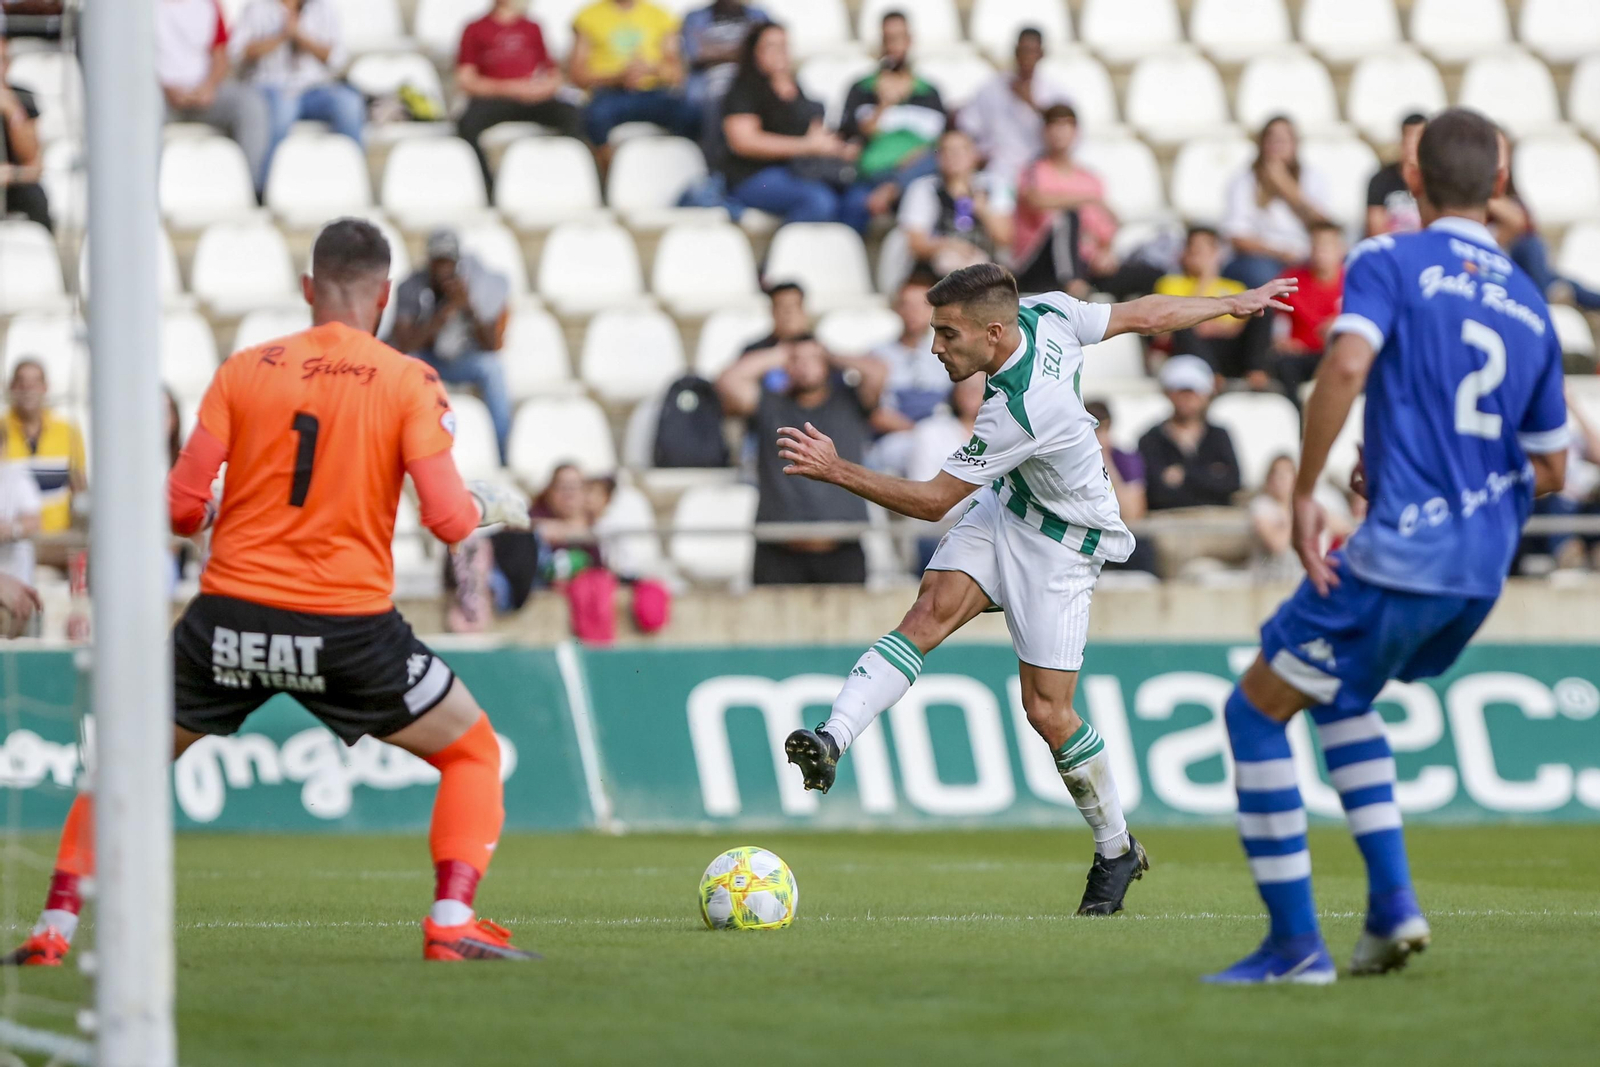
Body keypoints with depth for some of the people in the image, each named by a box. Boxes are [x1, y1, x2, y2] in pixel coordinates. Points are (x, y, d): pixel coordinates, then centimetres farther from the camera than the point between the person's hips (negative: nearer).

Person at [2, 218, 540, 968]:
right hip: (349, 626, -2)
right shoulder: (409, 383, -2)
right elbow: (448, 519, -8)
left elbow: (182, 506, 0)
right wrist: (492, 505, 14)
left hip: (231, 616, 2)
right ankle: (451, 924, 2)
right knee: (473, 753, 17)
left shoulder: (243, 371, 3)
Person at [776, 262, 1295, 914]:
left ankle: (1117, 851, 16)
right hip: (1003, 510, 8)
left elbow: (932, 501, -26)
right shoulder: (1044, 314, -14)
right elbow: (1146, 316, 0)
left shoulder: (1018, 413, -36)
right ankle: (832, 742, -33)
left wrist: (836, 470, -29)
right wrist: (1236, 304, 16)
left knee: (1047, 711, -5)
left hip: (1060, 544, -8)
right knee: (929, 612, -17)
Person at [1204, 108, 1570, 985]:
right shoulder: (1529, 307, 14)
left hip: (1401, 553, -7)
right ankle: (1392, 900, 15)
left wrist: (1303, 493, -17)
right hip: (1483, 568, 7)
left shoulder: (1389, 262, -3)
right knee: (1340, 696, 29)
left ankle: (1295, 942, 2)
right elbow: (1550, 467, 18)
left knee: (1255, 711, 7)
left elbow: (1347, 364, -23)